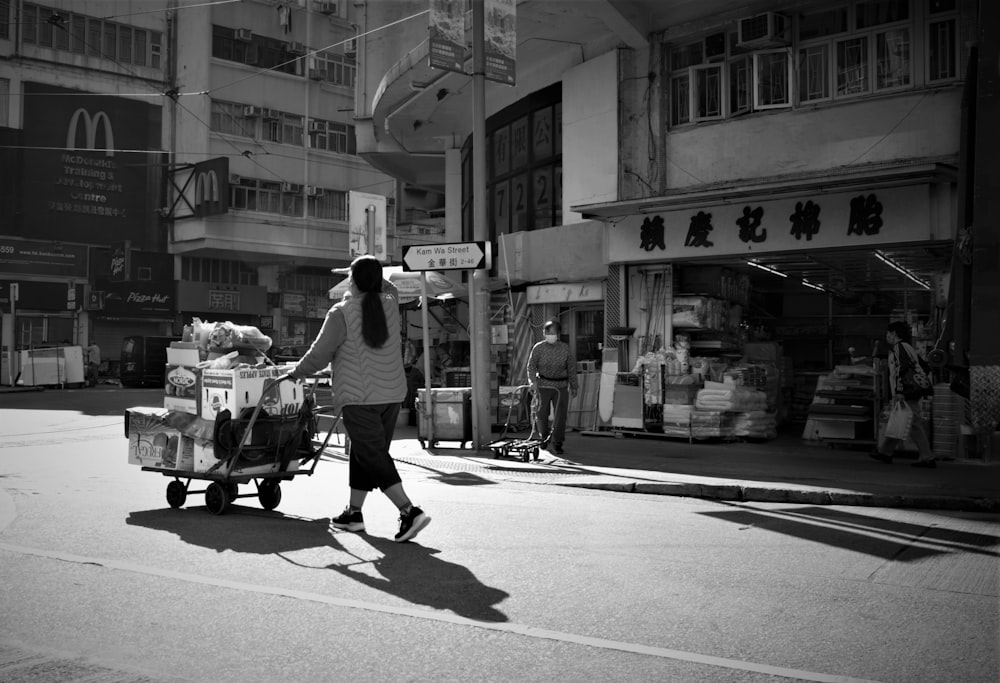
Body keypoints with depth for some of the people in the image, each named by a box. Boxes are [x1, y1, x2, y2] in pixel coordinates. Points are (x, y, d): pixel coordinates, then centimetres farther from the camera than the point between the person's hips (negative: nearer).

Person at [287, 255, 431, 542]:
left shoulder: (342, 313, -10)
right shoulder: (390, 304, 4)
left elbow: (320, 354, -4)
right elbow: (389, 289, 31)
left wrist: (295, 373, 10)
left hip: (359, 398, -6)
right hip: (391, 393, 6)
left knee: (373, 457, -5)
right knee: (363, 453, 17)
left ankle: (410, 511, -15)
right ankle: (354, 513, 25)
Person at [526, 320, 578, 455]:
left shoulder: (565, 348, 5)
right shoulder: (538, 348, -2)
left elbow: (571, 367, 12)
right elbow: (531, 366, -4)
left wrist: (573, 386, 10)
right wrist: (533, 384, -15)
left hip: (561, 386, 1)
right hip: (543, 385, -1)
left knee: (560, 415, -5)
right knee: (541, 413, 4)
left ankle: (557, 443, 4)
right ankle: (544, 437, 30)